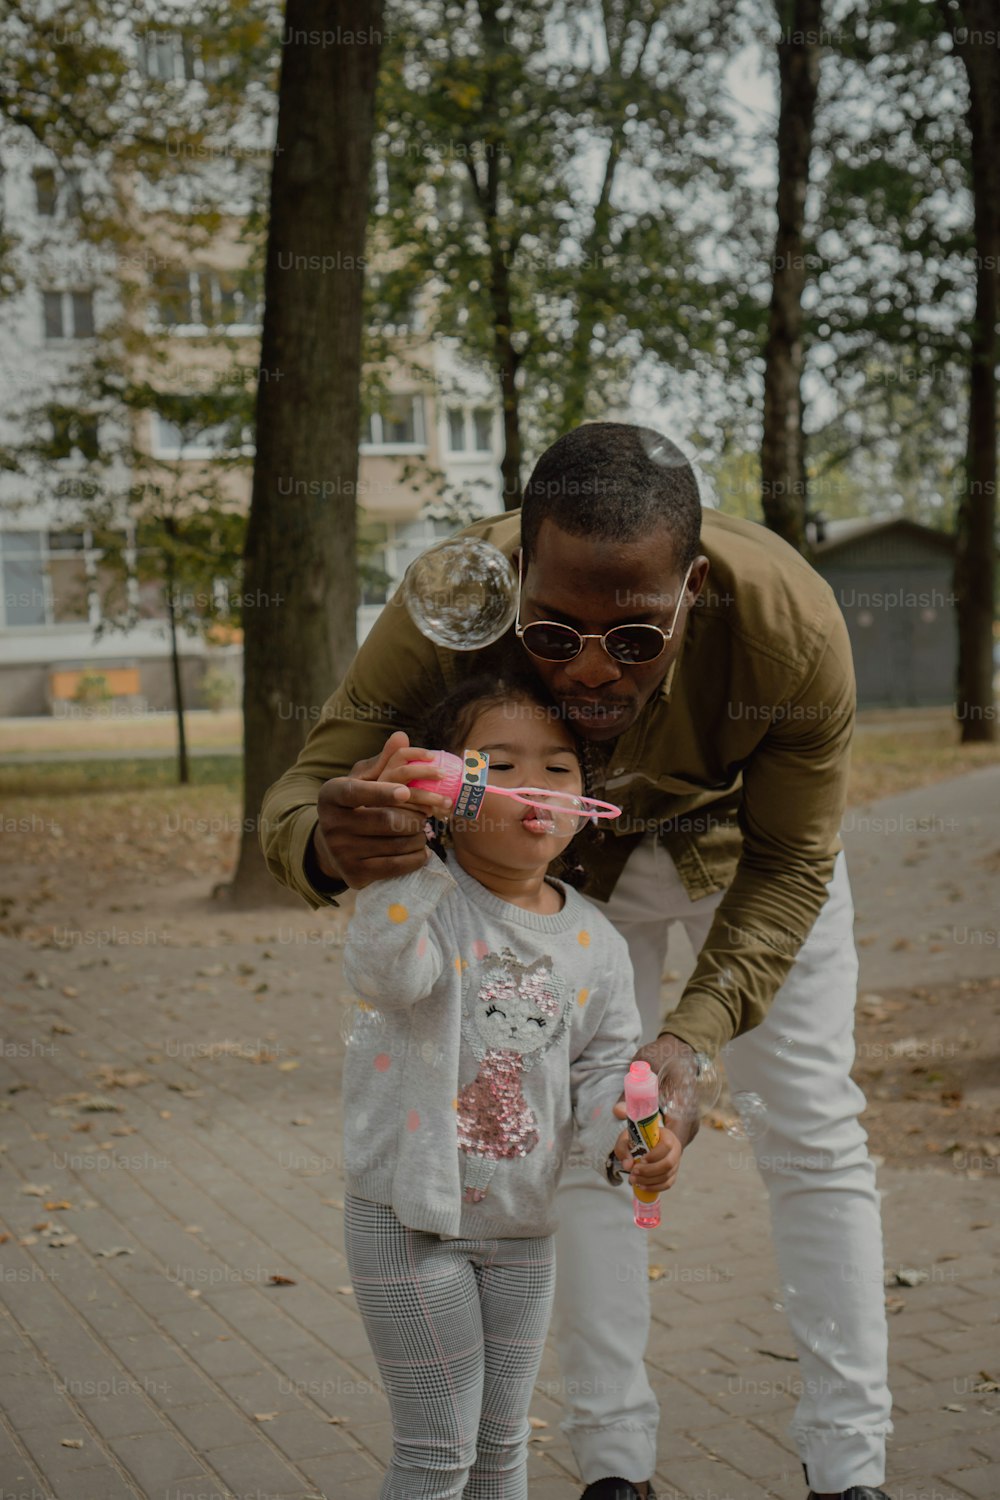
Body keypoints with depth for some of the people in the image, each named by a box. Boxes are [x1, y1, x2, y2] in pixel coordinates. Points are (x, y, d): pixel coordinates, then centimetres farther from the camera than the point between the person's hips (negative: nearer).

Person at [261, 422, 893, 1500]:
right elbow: (295, 796, -34)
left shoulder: (793, 628, -41)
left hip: (749, 839, 0)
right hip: (577, 861, 1)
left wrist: (695, 1030, -38)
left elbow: (790, 866, -24)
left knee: (814, 1136, 0)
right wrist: (330, 843, -60)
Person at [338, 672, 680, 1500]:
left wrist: (632, 1134, -17)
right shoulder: (428, 899, -15)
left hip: (523, 1222, 5)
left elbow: (605, 1065, 4)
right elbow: (387, 973, -36)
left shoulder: (593, 941, 0)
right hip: (411, 1216, -5)